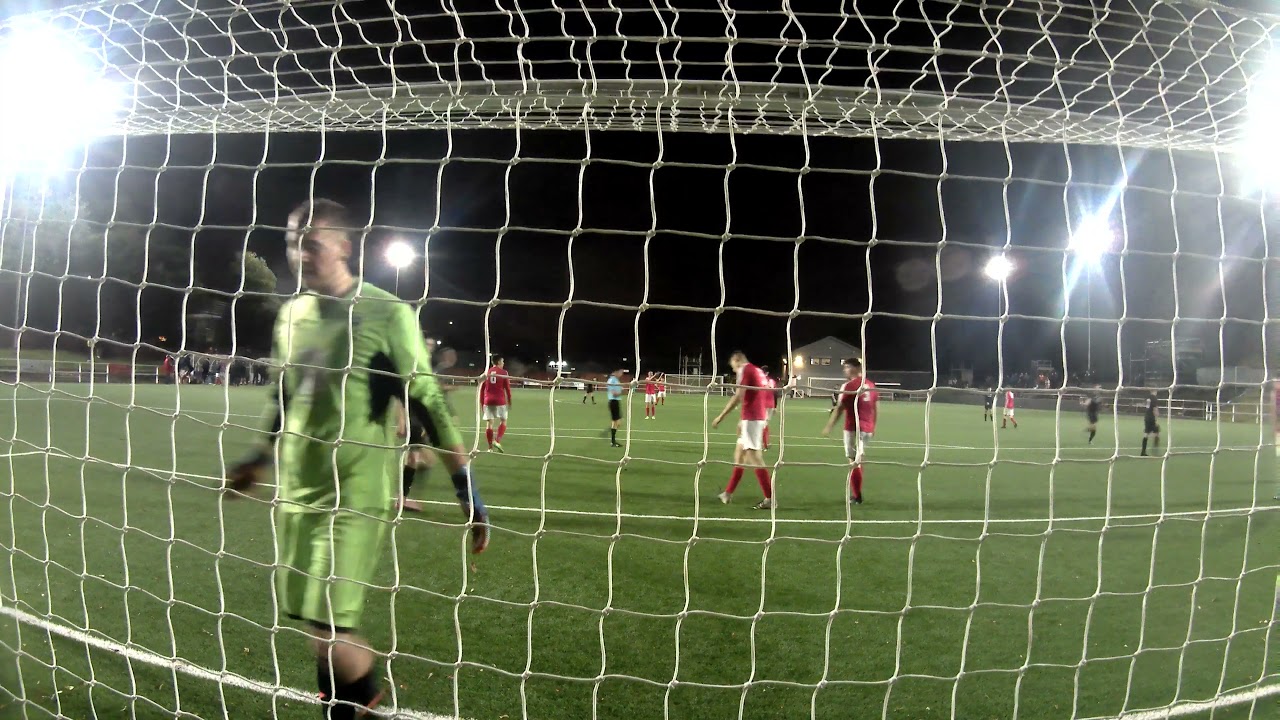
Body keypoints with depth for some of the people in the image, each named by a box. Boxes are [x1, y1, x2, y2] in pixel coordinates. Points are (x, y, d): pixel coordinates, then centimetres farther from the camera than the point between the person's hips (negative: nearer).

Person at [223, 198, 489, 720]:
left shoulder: (386, 313, -11)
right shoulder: (291, 314, 8)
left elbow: (426, 405, -11)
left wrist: (467, 489, -13)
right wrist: (261, 461, 29)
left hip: (356, 494, -6)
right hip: (295, 490, 6)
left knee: (325, 626, -10)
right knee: (317, 621, 12)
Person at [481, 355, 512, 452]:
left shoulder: (486, 372, 10)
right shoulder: (503, 372, 0)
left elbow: (482, 388, 10)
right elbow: (507, 388, -2)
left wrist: (482, 403, 15)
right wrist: (509, 401, 7)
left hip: (488, 401, 3)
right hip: (500, 401, -3)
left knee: (489, 423, 4)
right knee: (503, 421, 11)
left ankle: (490, 447, 2)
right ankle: (497, 440, -8)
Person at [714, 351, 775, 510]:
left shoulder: (744, 370, -8)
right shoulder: (757, 371, 17)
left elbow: (738, 397, -17)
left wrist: (721, 416, -14)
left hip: (751, 419, -10)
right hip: (759, 417, 10)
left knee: (753, 456, -9)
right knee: (739, 454, 16)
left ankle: (770, 499, -10)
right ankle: (728, 493, 24)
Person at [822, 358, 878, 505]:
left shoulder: (849, 385, -9)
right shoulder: (871, 385, 10)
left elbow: (839, 408, -11)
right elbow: (876, 408, 14)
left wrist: (829, 427, -6)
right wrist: (873, 426, 26)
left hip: (853, 428, -6)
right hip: (867, 428, 7)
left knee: (854, 461, 1)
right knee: (858, 461, 18)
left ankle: (857, 496, 5)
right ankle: (856, 492, 23)